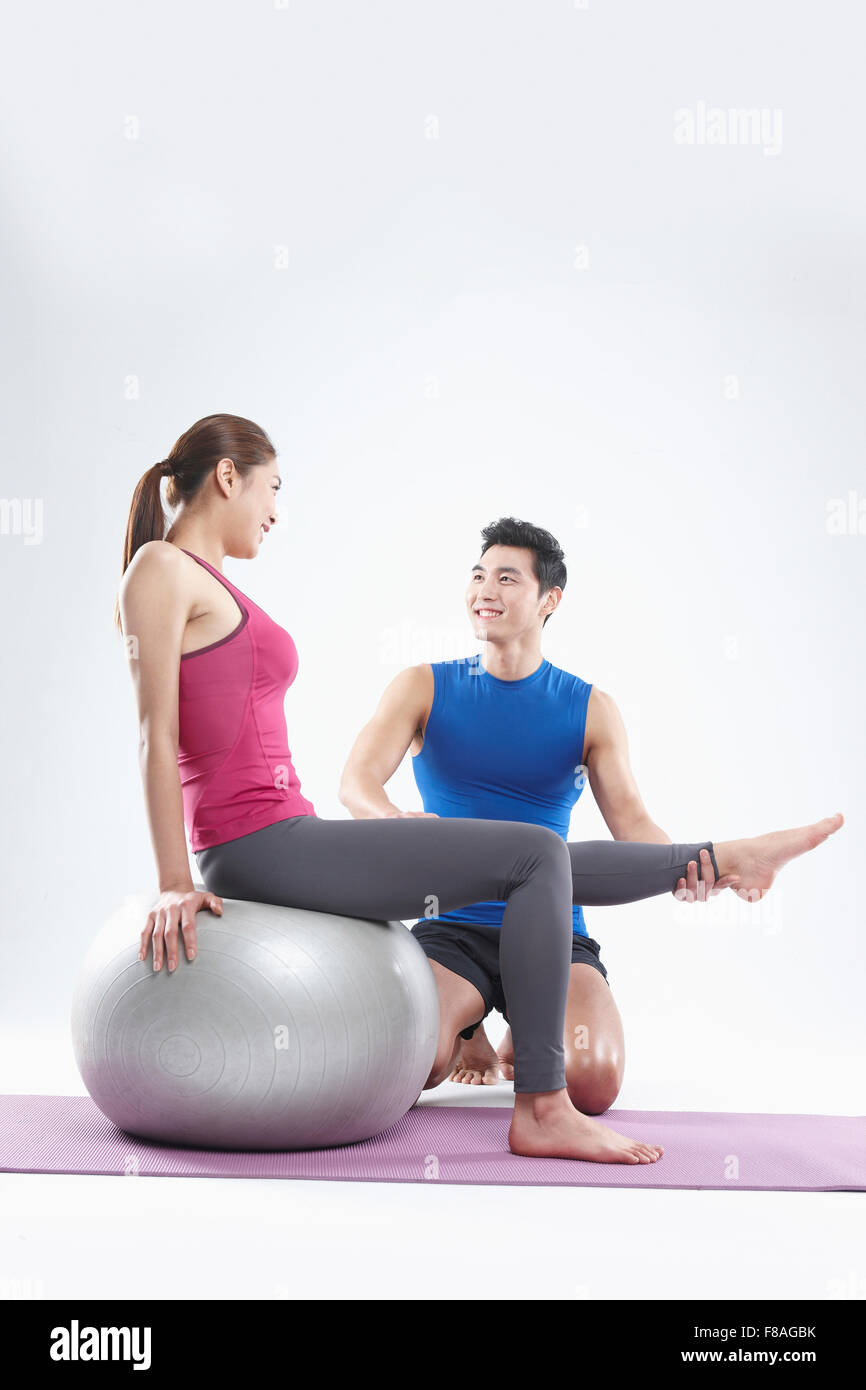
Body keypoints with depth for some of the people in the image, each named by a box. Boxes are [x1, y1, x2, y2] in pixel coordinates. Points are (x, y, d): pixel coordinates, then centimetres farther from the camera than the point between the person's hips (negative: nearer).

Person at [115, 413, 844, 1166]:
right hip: (263, 847, -9)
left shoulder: (208, 588, 20)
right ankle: (542, 1111, -5)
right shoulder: (162, 567, -8)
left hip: (280, 843, 9)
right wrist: (176, 885, -16)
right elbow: (156, 736, -13)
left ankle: (724, 859, 32)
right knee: (536, 854, -8)